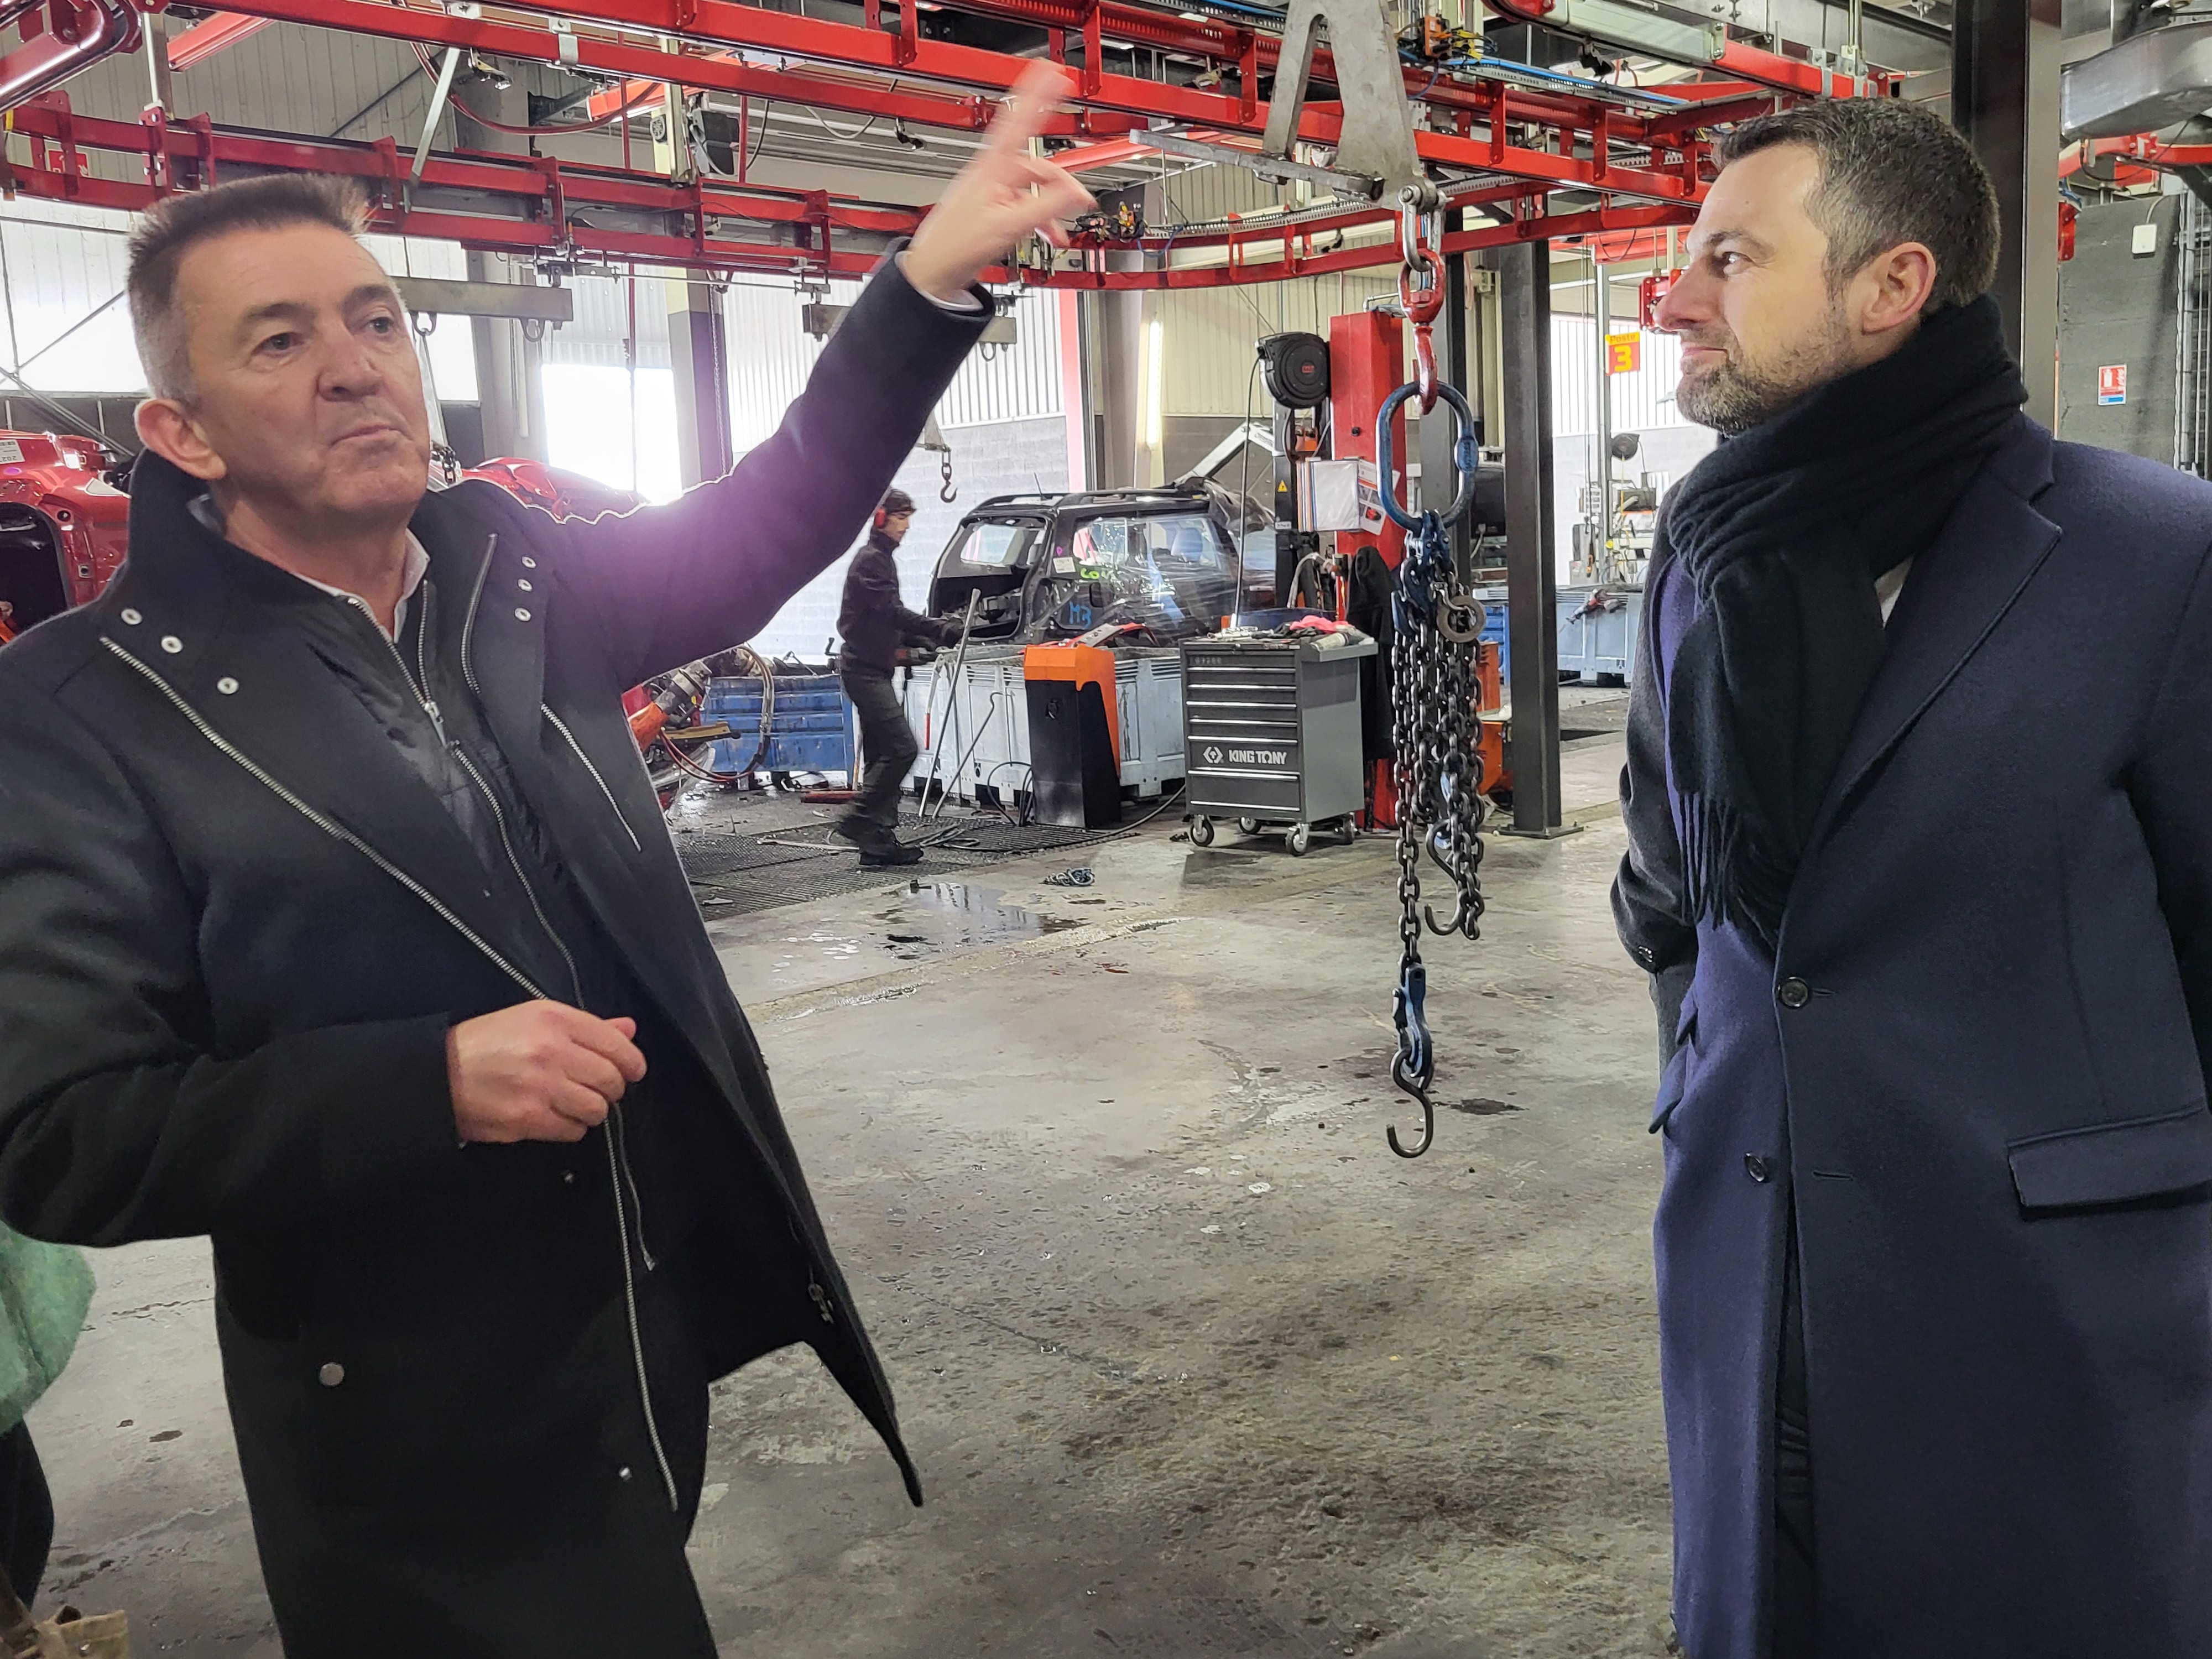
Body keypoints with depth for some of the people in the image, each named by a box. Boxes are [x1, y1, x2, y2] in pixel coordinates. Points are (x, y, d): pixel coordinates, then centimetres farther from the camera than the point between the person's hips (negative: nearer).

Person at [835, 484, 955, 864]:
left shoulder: (881, 558, 21)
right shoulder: (871, 560, -10)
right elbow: (892, 612, -23)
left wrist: (916, 641, 12)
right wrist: (940, 631, -29)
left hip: (872, 670, 11)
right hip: (865, 670, -11)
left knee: (882, 755, 8)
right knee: (902, 748, -16)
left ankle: (878, 843, 9)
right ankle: (860, 819, -10)